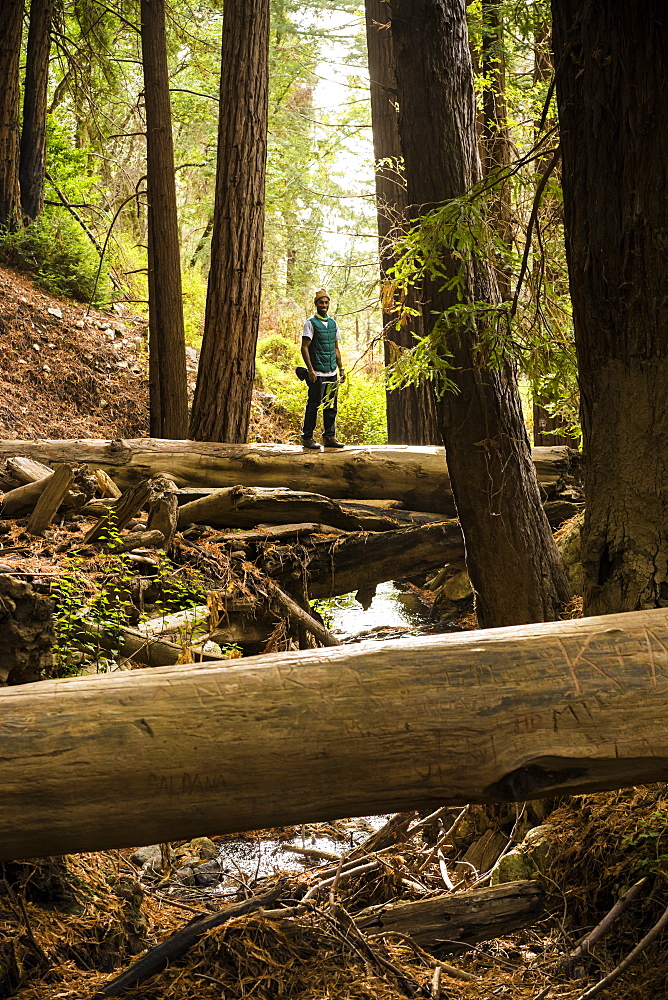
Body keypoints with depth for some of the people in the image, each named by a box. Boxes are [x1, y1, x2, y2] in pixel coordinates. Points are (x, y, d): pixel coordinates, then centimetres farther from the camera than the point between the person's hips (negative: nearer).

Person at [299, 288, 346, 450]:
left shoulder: (333, 323, 15)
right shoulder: (311, 323, -4)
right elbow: (304, 347, -9)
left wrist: (341, 368, 15)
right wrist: (310, 369, -17)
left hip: (332, 373, 6)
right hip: (317, 373, -6)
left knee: (331, 406, 7)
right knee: (313, 405, -5)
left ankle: (329, 437, 13)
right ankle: (307, 437, 2)